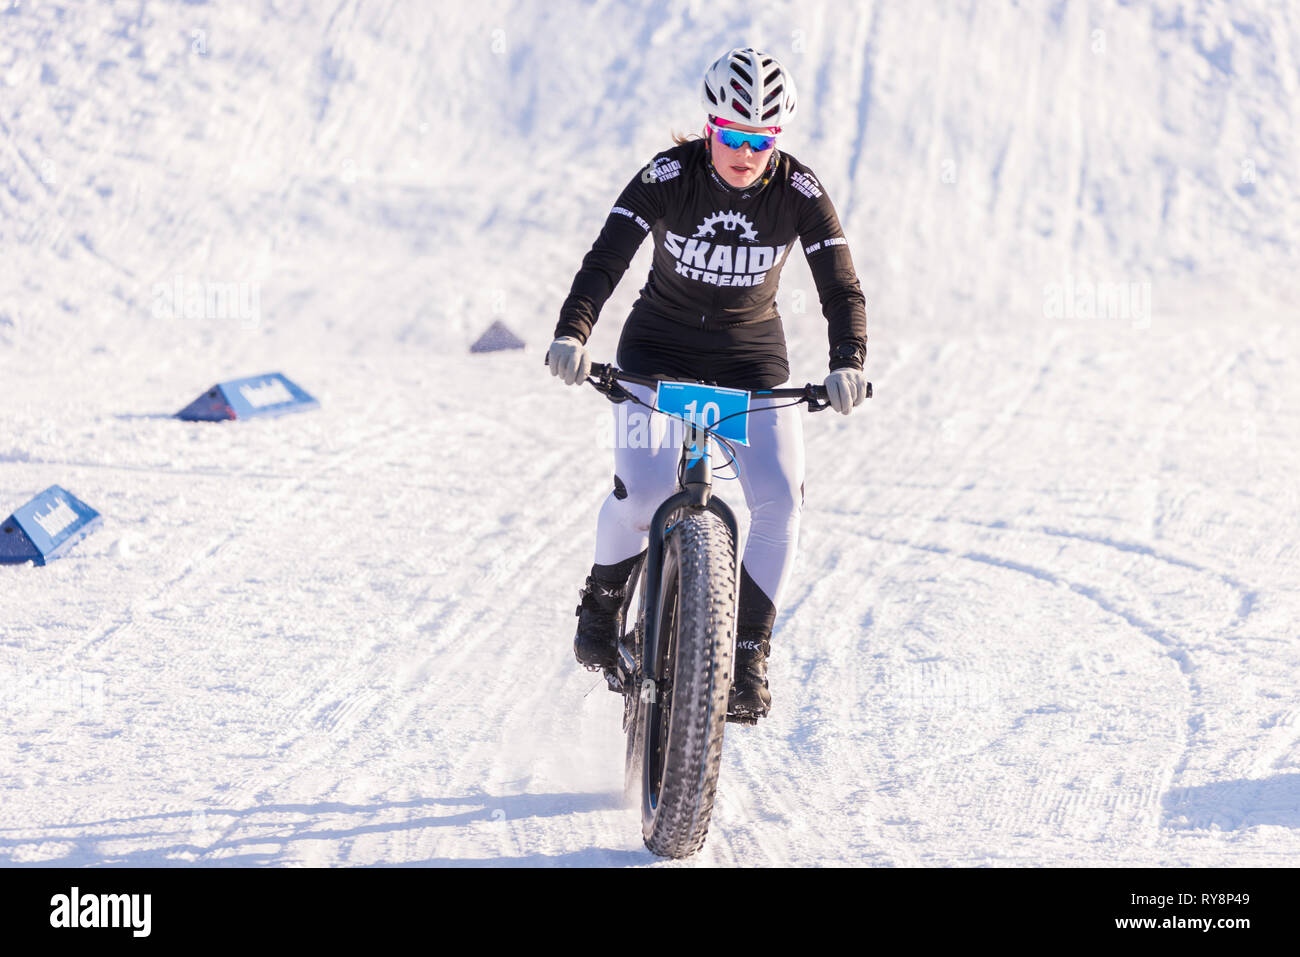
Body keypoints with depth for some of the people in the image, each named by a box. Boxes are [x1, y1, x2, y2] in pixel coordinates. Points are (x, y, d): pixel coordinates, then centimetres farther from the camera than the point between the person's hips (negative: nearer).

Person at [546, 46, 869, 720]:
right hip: (659, 347, -1)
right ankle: (603, 603, 7)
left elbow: (841, 286, -16)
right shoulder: (668, 177, -17)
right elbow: (606, 260, -24)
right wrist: (572, 334, -41)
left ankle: (748, 653, -3)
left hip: (752, 358, 2)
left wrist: (848, 363, -34)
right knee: (643, 489, -24)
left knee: (780, 498, -19)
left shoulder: (798, 192, -14)